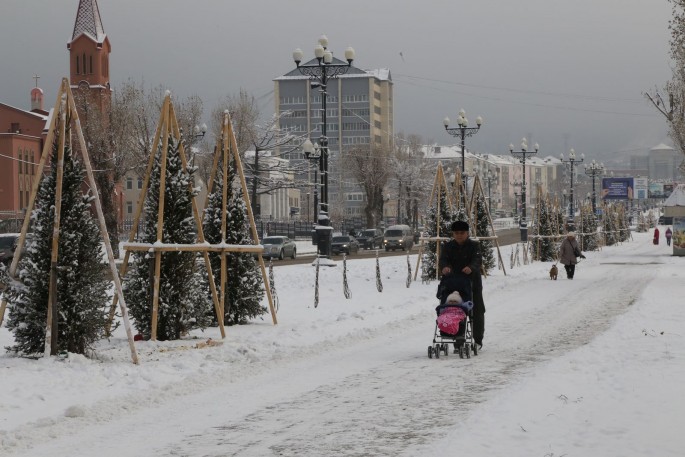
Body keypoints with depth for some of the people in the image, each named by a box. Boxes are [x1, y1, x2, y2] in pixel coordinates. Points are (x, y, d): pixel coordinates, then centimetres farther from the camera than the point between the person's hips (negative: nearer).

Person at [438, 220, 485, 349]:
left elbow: (478, 260, -15)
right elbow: (442, 260, -9)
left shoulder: (474, 246, 1)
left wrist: (471, 267, -39)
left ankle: (478, 340, 11)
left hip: (472, 283, -1)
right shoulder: (448, 247, 6)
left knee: (477, 312, 1)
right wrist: (444, 267, -34)